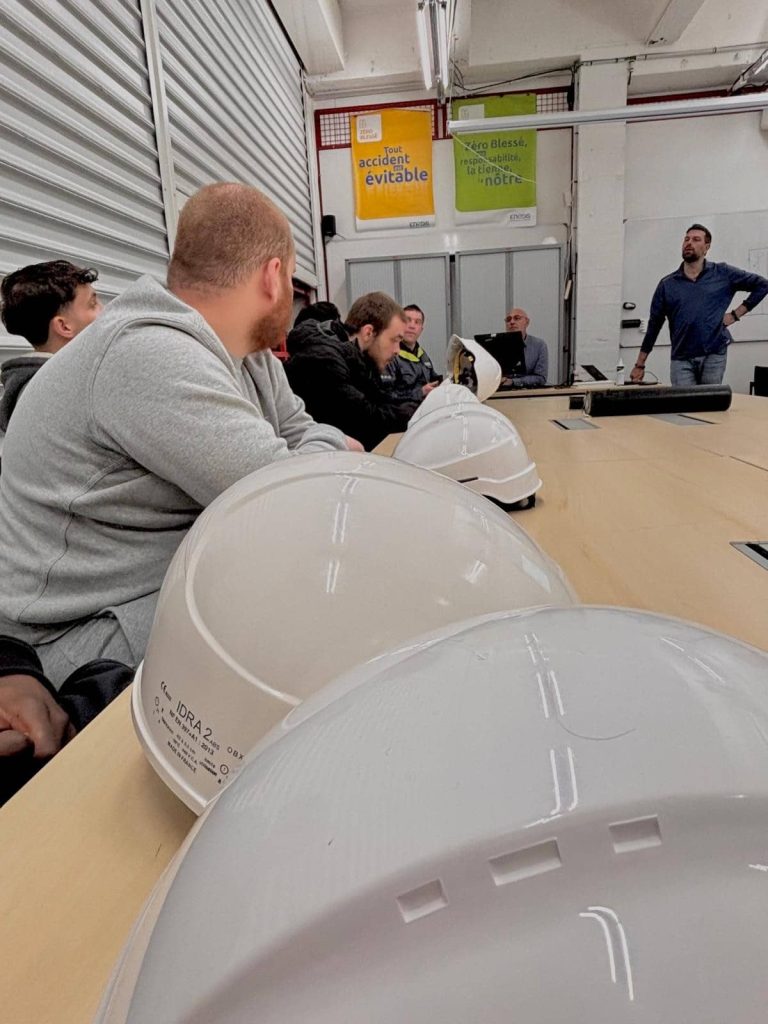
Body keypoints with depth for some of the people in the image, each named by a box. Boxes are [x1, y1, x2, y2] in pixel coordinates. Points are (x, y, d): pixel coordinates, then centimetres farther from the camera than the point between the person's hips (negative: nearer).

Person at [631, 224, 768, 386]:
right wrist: (639, 365, 7)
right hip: (681, 359, 0)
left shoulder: (723, 273, 5)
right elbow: (653, 325, 10)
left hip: (714, 355, 0)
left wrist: (736, 314, 2)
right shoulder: (667, 284, 7)